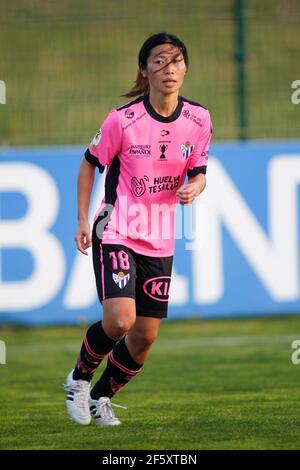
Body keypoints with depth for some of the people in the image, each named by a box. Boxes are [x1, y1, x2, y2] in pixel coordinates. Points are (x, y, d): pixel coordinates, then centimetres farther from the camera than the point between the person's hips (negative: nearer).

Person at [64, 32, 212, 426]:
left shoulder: (198, 120, -3)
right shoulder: (123, 120, -13)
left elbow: (199, 172, 9)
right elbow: (90, 164, 0)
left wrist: (193, 188, -15)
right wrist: (83, 220, -4)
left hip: (160, 241, 4)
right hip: (116, 232, -4)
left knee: (145, 337, 5)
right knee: (119, 321, -22)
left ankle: (100, 397, 29)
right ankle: (79, 379, 7)